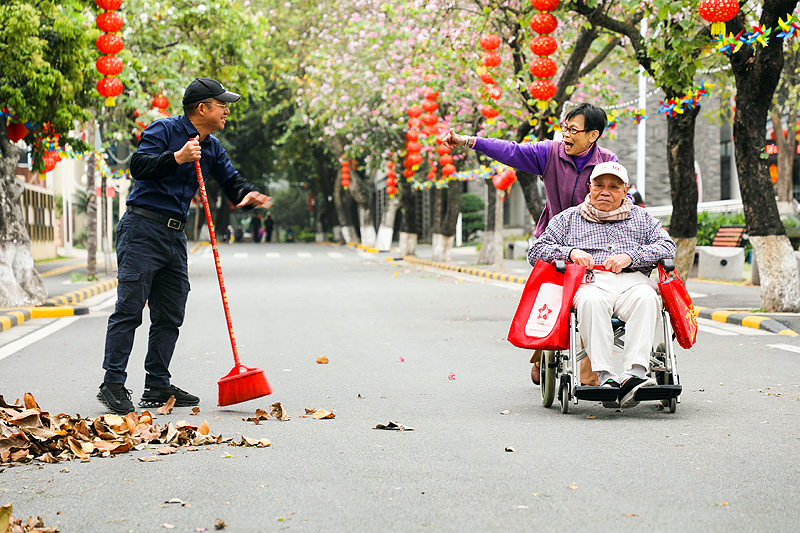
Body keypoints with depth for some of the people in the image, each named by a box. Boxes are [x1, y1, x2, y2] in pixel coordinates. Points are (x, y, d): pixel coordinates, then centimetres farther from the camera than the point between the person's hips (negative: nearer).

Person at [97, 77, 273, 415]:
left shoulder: (212, 148, 15)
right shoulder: (164, 130, -7)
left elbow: (231, 183, 14)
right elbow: (138, 166, -17)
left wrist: (249, 195, -8)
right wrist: (176, 157, -28)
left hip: (175, 236, 8)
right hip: (142, 229, -8)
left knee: (170, 316, 7)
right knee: (129, 308, -9)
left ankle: (158, 387, 14)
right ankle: (113, 385, -7)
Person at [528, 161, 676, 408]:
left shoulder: (642, 218, 27)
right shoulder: (568, 218, 26)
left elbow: (667, 247, 12)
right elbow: (537, 251, 19)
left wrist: (630, 256, -5)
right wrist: (570, 252, -1)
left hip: (631, 279, 1)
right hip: (589, 282, -1)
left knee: (646, 298, -36)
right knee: (592, 301, -39)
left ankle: (634, 374, -48)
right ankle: (606, 377, -46)